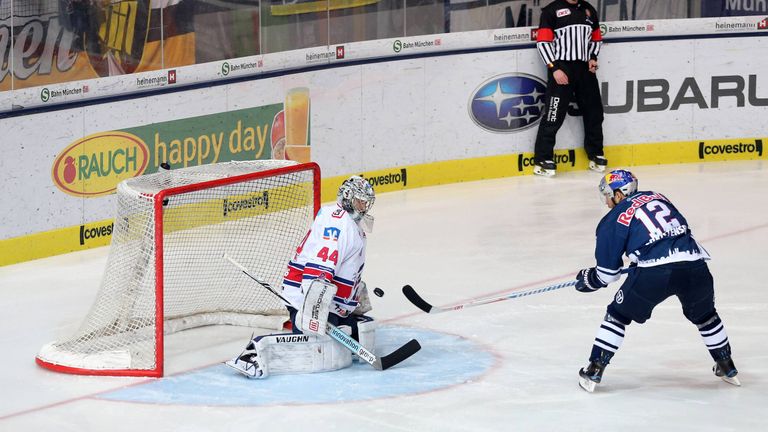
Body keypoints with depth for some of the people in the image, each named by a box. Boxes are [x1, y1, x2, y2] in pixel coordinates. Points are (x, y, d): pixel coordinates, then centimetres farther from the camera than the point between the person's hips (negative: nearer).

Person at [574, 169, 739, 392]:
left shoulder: (614, 219, 9)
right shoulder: (657, 197, 24)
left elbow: (607, 272, 11)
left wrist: (588, 279, 33)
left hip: (654, 273, -4)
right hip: (694, 265, 5)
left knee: (618, 314, 17)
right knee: (704, 315, 31)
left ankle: (594, 371, 14)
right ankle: (727, 367, 41)